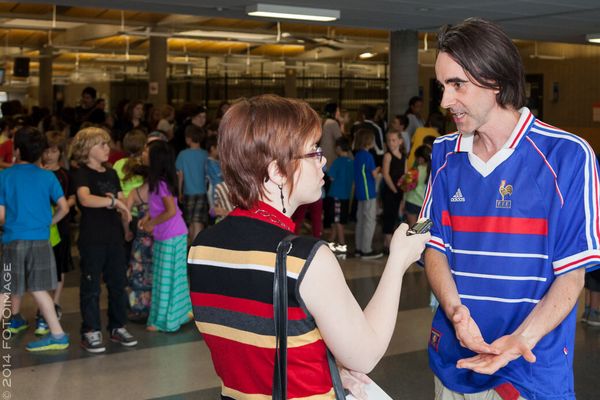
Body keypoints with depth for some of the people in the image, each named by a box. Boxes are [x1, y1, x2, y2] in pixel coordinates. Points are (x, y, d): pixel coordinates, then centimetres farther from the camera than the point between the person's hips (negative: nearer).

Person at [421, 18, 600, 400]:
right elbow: (436, 246, 4)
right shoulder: (445, 154, 2)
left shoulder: (567, 155, -12)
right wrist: (455, 310, -14)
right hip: (454, 359, 4)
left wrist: (523, 339, -24)